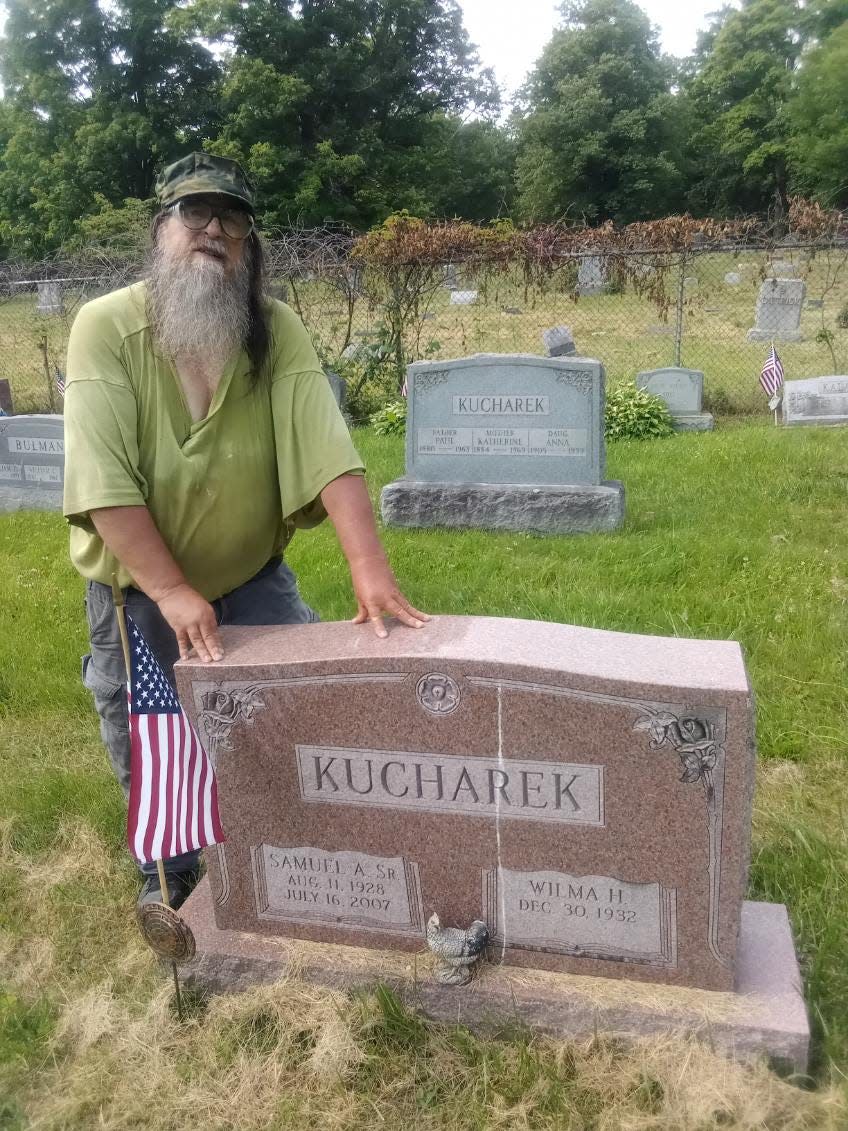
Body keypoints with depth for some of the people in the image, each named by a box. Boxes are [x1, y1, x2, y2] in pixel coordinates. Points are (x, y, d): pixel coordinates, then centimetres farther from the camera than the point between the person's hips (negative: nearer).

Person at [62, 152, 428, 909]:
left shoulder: (277, 329, -11)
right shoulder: (106, 327, -18)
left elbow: (326, 450, -22)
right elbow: (104, 482, -24)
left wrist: (369, 567, -33)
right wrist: (172, 592, -30)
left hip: (253, 575, 2)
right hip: (139, 586, -1)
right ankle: (167, 873, 39)